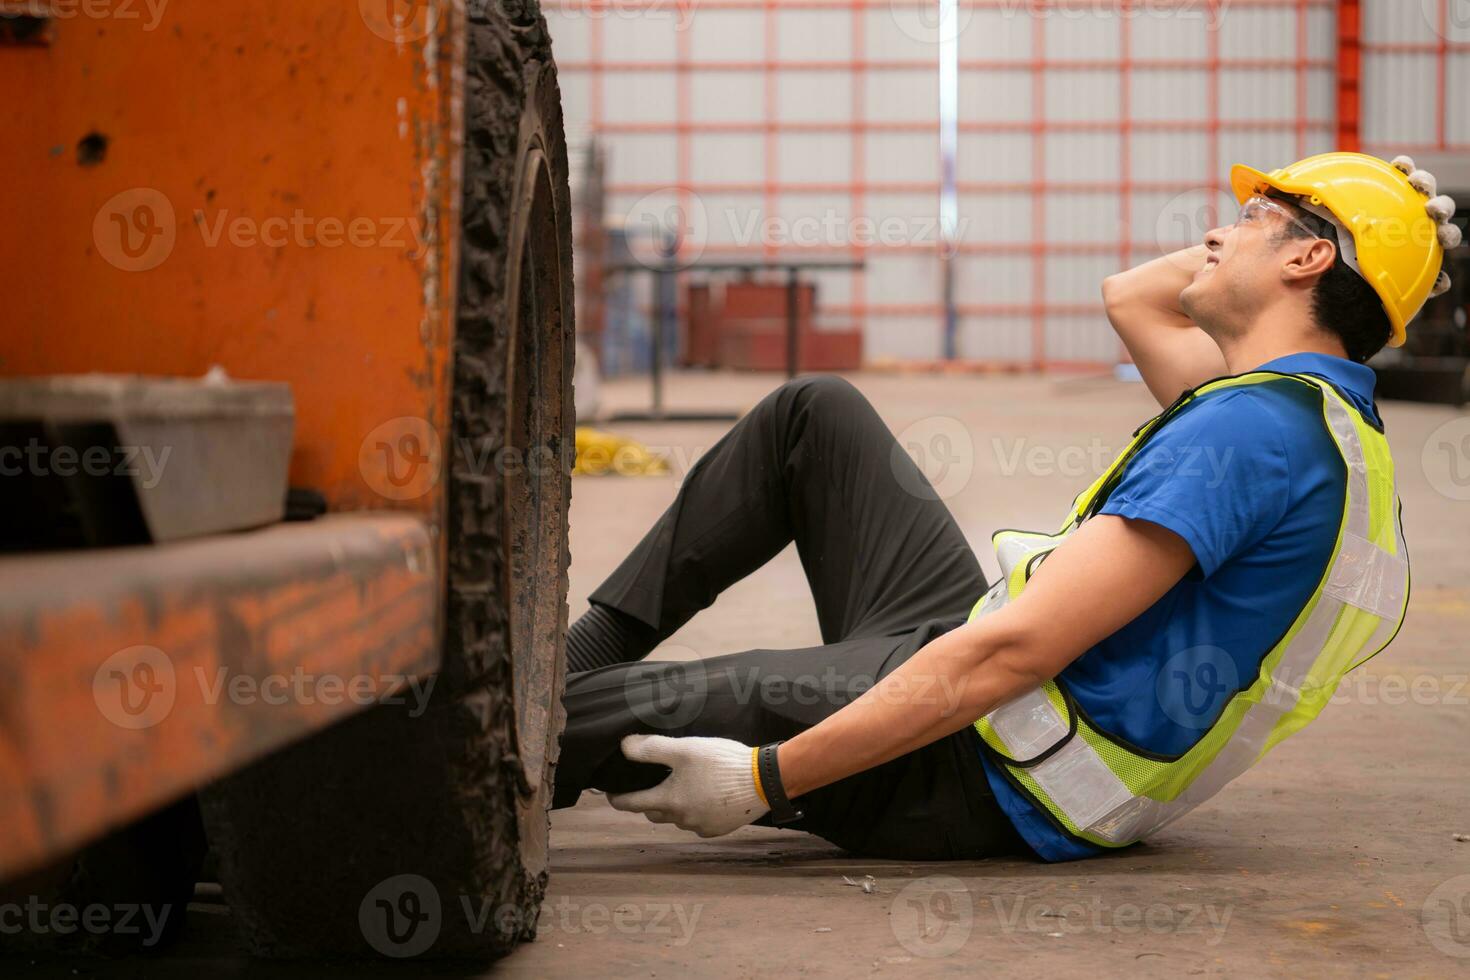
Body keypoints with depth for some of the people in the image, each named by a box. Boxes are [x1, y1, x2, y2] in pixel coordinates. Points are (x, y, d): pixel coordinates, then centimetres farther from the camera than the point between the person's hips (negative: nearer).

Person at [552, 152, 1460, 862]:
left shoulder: (1255, 433, -24)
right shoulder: (1324, 411, 8)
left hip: (965, 779, -10)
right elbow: (1131, 298, 27)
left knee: (603, 716, -14)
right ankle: (587, 650, 15)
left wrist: (765, 779, -28)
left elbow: (1014, 651, -30)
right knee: (815, 412, 14)